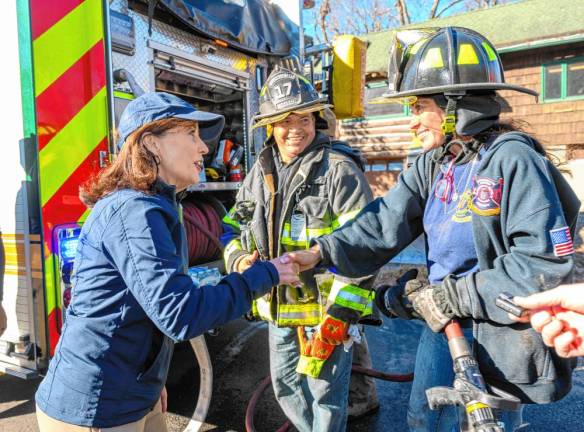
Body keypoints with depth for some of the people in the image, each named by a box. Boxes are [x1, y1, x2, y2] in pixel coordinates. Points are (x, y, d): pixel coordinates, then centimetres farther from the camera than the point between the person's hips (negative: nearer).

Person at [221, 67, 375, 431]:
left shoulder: (338, 169, -15)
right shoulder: (261, 172, 5)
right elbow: (234, 226, 13)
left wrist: (338, 315, -21)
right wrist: (241, 259, -9)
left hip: (325, 306, -7)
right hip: (278, 305, 7)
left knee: (325, 393, 8)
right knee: (285, 385, 22)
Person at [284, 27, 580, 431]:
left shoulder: (512, 159, -20)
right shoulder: (431, 164, 2)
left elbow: (545, 261, -24)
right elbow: (386, 220, -9)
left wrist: (454, 295, -22)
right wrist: (322, 251, -21)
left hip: (502, 333, -7)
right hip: (443, 320, 7)